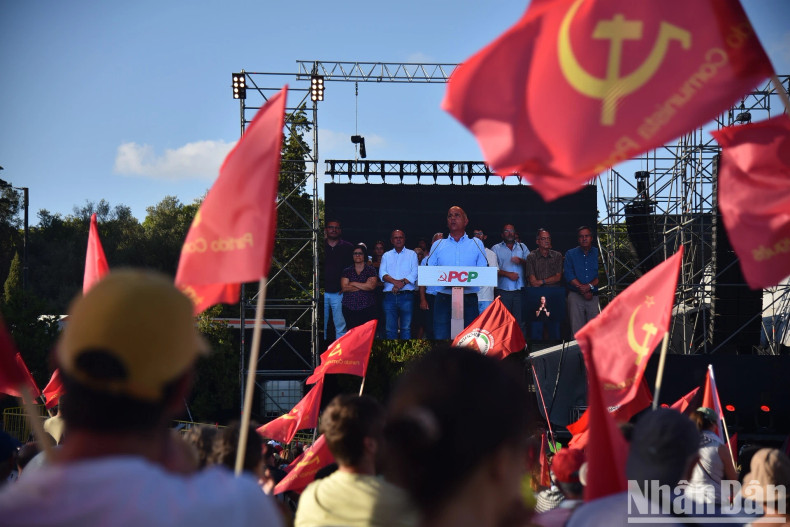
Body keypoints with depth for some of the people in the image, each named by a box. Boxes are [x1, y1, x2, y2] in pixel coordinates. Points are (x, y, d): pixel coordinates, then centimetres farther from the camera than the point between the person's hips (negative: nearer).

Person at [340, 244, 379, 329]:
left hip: (367, 309, -2)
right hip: (349, 309, 2)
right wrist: (364, 286, -4)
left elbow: (371, 286, -6)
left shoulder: (371, 270, 9)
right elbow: (344, 287, -1)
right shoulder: (347, 271, 13)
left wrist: (353, 284, -1)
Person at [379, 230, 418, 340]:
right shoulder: (386, 255, 17)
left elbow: (414, 274, -1)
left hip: (406, 296, -2)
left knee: (406, 328, -5)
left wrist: (402, 282, -16)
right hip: (390, 296, 2)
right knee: (390, 328, 0)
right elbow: (382, 274, 2)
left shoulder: (412, 254, 12)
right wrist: (395, 281, -15)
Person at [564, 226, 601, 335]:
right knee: (576, 329, -5)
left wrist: (590, 286, -15)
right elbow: (569, 276, 0)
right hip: (575, 296, 0)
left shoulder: (598, 253, 10)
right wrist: (582, 290, -10)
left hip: (595, 296, 0)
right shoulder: (570, 254, 11)